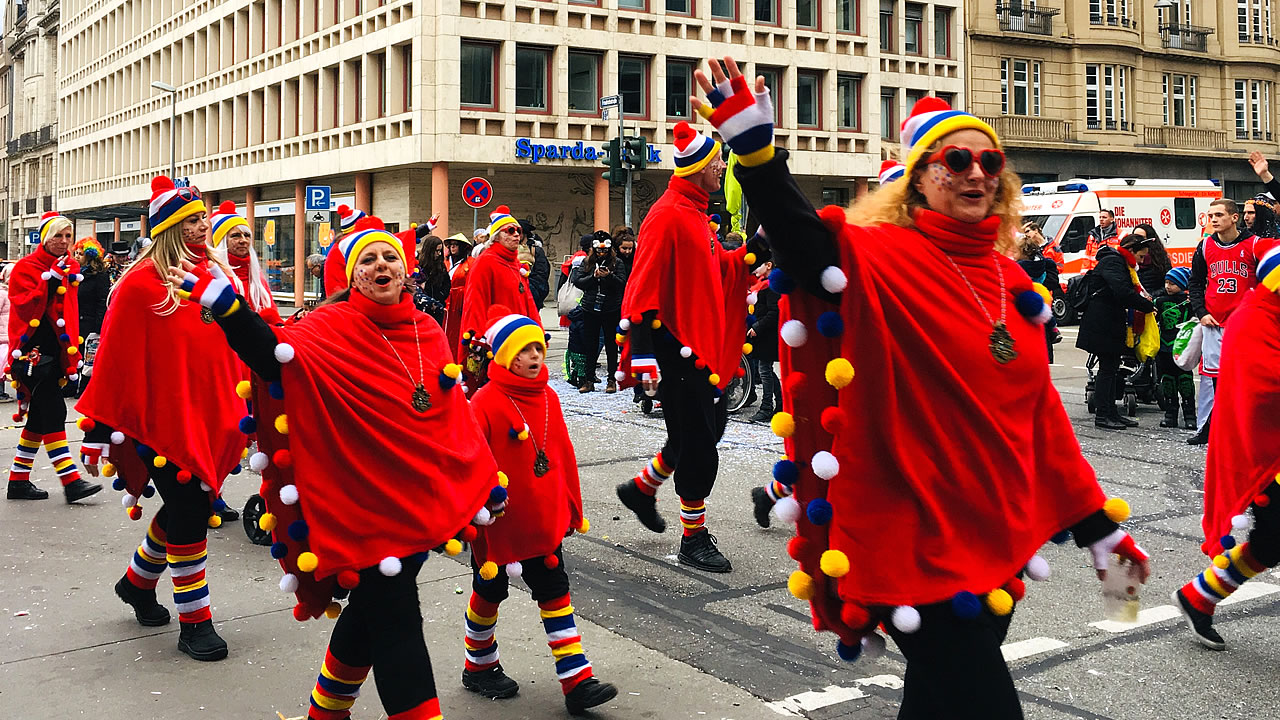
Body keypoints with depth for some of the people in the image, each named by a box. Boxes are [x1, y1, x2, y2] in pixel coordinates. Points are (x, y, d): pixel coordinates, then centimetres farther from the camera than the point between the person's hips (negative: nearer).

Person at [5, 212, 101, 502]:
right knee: (53, 413, -13)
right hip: (32, 351, -8)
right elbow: (26, 307, -18)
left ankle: (18, 481, 19)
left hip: (56, 352, 8)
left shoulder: (71, 268, 14)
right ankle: (71, 481, -15)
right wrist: (50, 278, -22)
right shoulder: (25, 268, -6)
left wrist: (73, 353, 14)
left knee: (39, 418, 11)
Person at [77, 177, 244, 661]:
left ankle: (138, 581, 42)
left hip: (212, 420, 6)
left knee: (187, 509, 17)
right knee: (188, 514, -3)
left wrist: (243, 411, 16)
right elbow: (115, 360, -11)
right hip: (165, 418, -6)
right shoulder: (142, 284, -11)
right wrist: (98, 430, -10)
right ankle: (194, 622, 10)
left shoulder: (218, 274, 8)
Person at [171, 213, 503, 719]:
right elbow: (273, 354, -27)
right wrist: (222, 301, -39)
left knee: (373, 611, 20)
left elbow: (453, 416, 13)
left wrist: (485, 483, 16)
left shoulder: (428, 332, 6)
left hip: (422, 500, 6)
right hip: (365, 501, -6)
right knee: (396, 624, -6)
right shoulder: (333, 327, -10)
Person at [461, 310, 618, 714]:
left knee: (555, 594, 6)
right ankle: (479, 668, 35)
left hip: (544, 522, 5)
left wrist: (573, 508, 12)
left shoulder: (548, 397, 1)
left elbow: (564, 455, 9)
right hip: (499, 527, -5)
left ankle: (577, 681, 8)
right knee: (489, 592, 14)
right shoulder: (486, 403, -18)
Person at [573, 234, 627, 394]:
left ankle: (612, 380, 11)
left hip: (612, 310, -2)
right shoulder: (587, 262, 7)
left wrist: (609, 276, -21)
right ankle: (589, 380, 12)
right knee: (591, 345, 6)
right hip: (590, 309, 2)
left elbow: (623, 284, -5)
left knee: (611, 345, 5)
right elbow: (577, 281, 0)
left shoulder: (617, 263, 2)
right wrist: (594, 276, -13)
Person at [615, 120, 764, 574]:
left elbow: (717, 269, 23)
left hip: (702, 345, 10)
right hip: (677, 349, -10)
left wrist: (755, 251, 11)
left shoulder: (695, 213, 13)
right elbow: (643, 293, -21)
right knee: (696, 440, -2)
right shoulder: (668, 216, -17)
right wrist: (643, 357, -24)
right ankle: (694, 539, 10)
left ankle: (642, 488, 34)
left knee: (709, 425, 17)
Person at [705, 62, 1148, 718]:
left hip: (998, 537, 7)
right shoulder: (883, 258, -9)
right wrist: (756, 153, -46)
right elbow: (803, 241, -30)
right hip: (920, 539, -7)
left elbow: (1040, 415, 14)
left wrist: (1098, 528, 16)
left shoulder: (1009, 283, 9)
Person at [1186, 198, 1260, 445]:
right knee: (1209, 374, -1)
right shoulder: (1205, 246, 7)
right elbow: (1195, 283, 15)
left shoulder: (1253, 245, -2)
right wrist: (1201, 312, 4)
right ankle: (1205, 428, 5)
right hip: (1213, 323, 2)